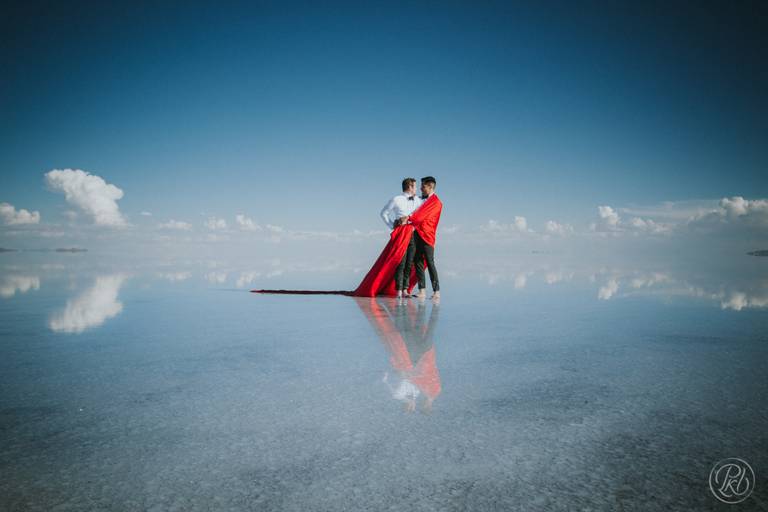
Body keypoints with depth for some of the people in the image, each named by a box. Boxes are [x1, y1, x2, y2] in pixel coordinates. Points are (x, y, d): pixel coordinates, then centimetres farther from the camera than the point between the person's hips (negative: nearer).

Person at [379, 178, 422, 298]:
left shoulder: (417, 200, 13)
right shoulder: (396, 200, -1)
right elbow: (383, 213, 5)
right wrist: (392, 226, -1)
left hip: (413, 234, 5)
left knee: (409, 263, 4)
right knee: (401, 263, -7)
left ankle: (405, 290, 10)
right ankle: (398, 291, -3)